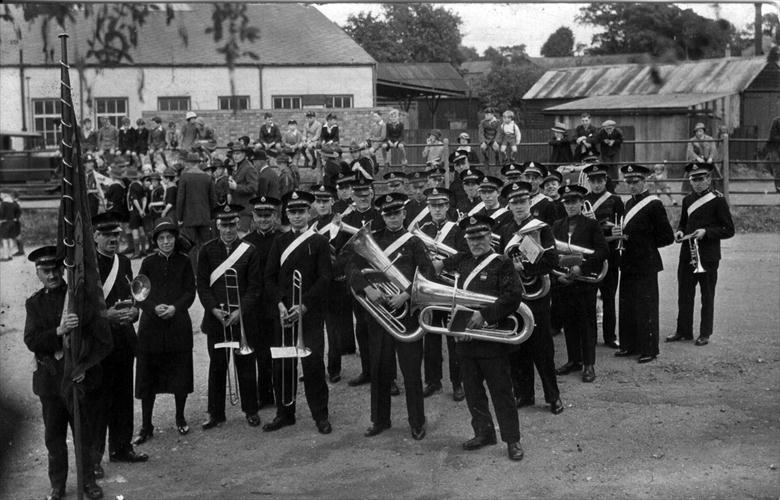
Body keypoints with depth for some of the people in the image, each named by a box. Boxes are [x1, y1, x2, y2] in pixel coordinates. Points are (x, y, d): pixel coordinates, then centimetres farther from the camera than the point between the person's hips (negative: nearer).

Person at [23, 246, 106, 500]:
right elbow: (31, 341, -8)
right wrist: (59, 331, -26)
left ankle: (87, 479, 23)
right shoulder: (34, 303, 4)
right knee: (54, 435, 10)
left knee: (85, 432, 7)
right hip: (50, 380, 1)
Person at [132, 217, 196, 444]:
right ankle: (146, 426, 9)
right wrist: (154, 307, -17)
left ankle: (180, 418, 25)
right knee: (147, 376, 1)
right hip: (151, 325, 0)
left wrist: (175, 307, -16)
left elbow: (190, 292, 1)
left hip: (178, 325, 0)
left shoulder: (184, 261, 3)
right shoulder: (148, 263, 3)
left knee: (180, 372, 5)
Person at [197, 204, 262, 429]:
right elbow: (202, 284, 2)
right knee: (217, 366, 7)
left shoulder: (249, 251, 0)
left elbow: (255, 286, -3)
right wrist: (214, 309, -11)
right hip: (215, 318, 1)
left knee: (245, 365, 5)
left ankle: (250, 410, 18)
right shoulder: (207, 251, 3)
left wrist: (240, 311, -14)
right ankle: (216, 413, 17)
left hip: (242, 317, -1)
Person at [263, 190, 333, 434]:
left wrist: (304, 306, -14)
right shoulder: (279, 242, 12)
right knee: (282, 364, 4)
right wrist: (280, 303, -7)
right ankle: (285, 413, 16)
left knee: (313, 363, -6)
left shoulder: (319, 242, 2)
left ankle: (320, 415, 5)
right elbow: (270, 277, 8)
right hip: (283, 313, 3)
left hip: (310, 312, -3)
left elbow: (325, 278, -5)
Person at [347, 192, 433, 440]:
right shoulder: (372, 239, 9)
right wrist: (367, 288, -15)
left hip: (406, 310, -2)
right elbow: (353, 266, 2)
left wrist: (406, 294, -19)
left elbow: (426, 273, -6)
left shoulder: (413, 241, 3)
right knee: (379, 370, 9)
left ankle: (417, 423, 11)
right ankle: (379, 420, 22)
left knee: (411, 370, 1)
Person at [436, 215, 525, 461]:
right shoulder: (460, 261, 10)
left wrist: (484, 314, -23)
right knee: (473, 391, 14)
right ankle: (484, 433, 27)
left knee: (501, 391, 1)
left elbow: (513, 297, -17)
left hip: (492, 338, -6)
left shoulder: (501, 264, -7)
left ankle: (512, 440, 9)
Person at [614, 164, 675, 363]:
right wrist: (621, 233, 3)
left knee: (646, 307, -2)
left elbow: (667, 237, -9)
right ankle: (629, 345, 22)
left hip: (646, 264, -7)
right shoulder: (629, 204, 13)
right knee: (626, 306, 11)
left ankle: (649, 350, 6)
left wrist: (647, 245, -8)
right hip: (628, 263, 7)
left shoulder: (654, 205, -10)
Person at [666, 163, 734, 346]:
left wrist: (706, 232, -19)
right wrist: (679, 232, 1)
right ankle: (684, 331, 17)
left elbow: (729, 230, -7)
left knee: (707, 296, 4)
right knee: (684, 295, 8)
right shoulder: (687, 200, 12)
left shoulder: (718, 200, -6)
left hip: (708, 257, -5)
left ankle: (705, 334, 12)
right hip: (687, 254, 5)